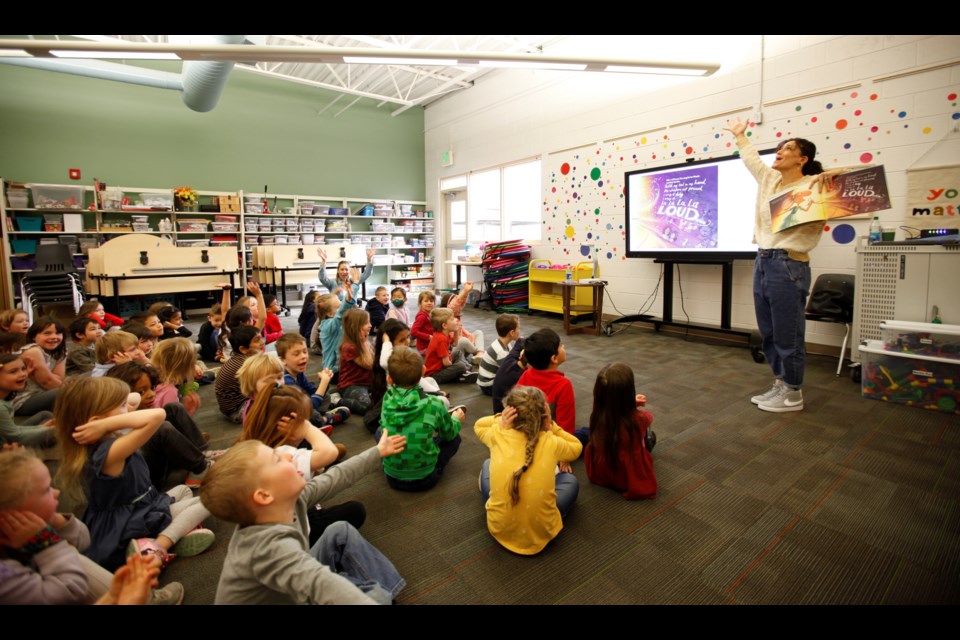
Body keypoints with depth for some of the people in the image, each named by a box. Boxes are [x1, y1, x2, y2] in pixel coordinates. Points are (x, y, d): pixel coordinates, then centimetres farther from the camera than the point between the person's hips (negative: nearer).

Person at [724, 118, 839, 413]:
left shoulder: (812, 185, -5)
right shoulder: (768, 179, 15)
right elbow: (751, 158, 33)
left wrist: (833, 173, -29)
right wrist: (740, 135, 45)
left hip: (789, 266, -8)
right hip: (762, 262, 8)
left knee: (788, 335, 0)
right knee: (769, 333, 14)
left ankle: (793, 394, 14)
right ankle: (780, 384, 28)